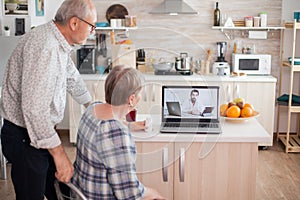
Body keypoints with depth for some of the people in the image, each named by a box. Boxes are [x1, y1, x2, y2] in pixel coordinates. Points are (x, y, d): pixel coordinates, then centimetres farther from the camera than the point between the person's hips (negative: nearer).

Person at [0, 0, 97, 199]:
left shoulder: (58, 43, 5)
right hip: (25, 139, -10)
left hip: (41, 131, 10)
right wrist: (59, 153, -32)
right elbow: (34, 107, -34)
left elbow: (72, 78, 23)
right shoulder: (44, 47, -28)